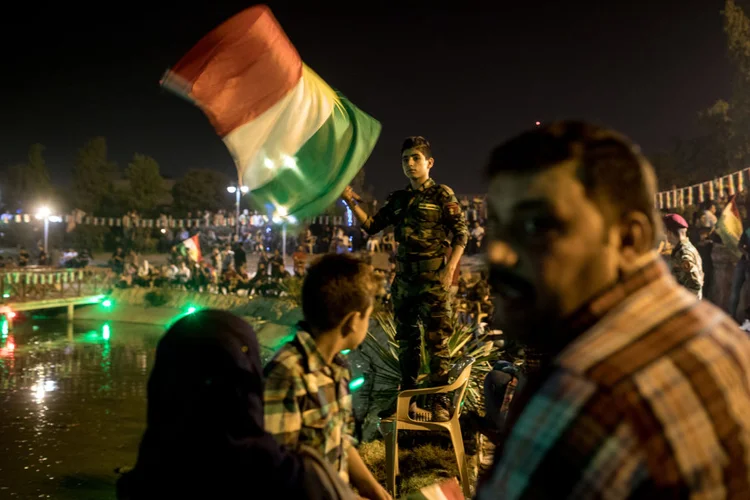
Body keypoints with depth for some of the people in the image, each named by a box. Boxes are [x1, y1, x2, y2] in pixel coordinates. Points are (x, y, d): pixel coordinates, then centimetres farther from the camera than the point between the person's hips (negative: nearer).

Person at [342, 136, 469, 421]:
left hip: (432, 280, -6)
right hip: (403, 280, 6)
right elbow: (371, 226, 14)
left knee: (437, 341, -4)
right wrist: (352, 203, 0)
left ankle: (441, 403, 3)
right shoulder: (398, 199, 13)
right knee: (406, 341, 12)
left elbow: (461, 233, -5)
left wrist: (450, 269, -15)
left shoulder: (442, 195, -2)